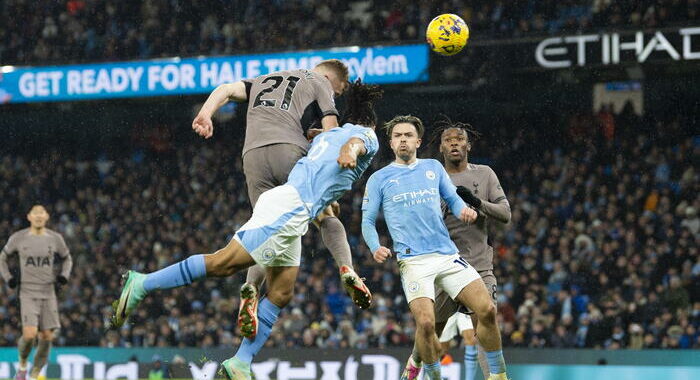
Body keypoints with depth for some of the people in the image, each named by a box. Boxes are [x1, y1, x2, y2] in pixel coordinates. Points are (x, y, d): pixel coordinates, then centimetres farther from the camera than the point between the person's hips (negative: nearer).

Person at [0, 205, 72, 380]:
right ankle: (22, 364, 12)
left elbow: (67, 258, 22)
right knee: (29, 334, -18)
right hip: (28, 293, -3)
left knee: (47, 336, -2)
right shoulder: (18, 238, 0)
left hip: (48, 293, 3)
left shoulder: (55, 238, 4)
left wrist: (64, 275, 4)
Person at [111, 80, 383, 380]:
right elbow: (353, 143, -19)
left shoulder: (327, 135, 28)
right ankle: (143, 283, -14)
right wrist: (350, 152, -41)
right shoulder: (368, 136, 4)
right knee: (223, 263, -14)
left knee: (281, 295, 5)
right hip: (291, 206, -9)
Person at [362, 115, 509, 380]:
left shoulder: (434, 168, 16)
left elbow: (453, 199, 22)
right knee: (425, 323, -22)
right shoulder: (379, 179, 9)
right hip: (414, 261, -3)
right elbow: (367, 221, 10)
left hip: (448, 256, 3)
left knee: (487, 310, -9)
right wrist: (375, 248, -9)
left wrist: (464, 210, -2)